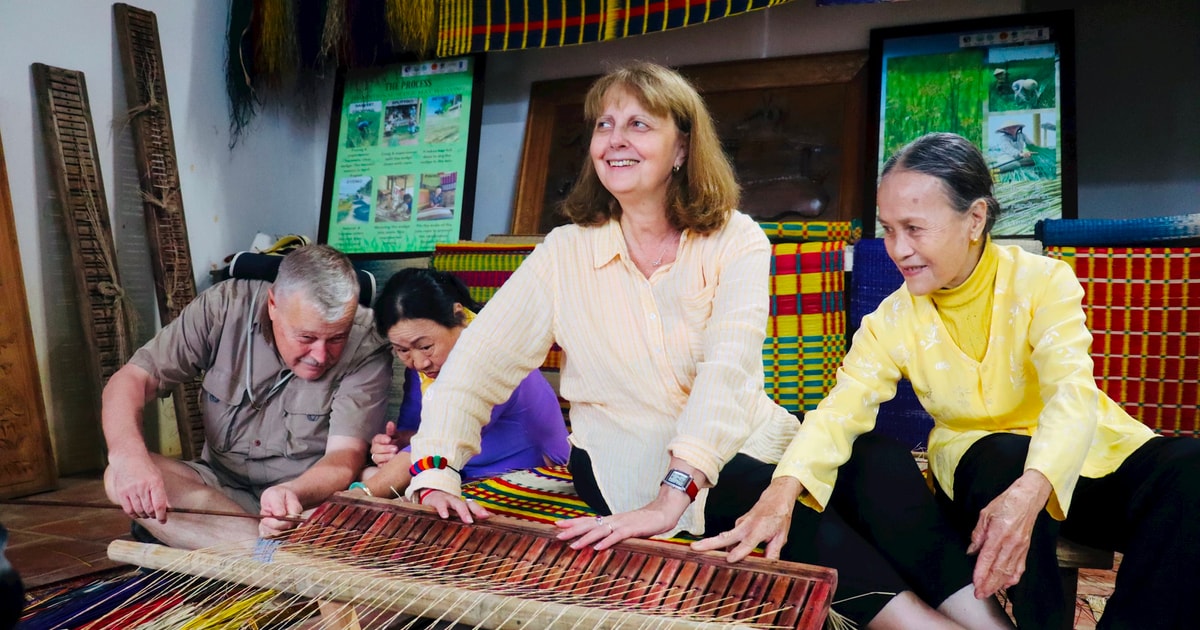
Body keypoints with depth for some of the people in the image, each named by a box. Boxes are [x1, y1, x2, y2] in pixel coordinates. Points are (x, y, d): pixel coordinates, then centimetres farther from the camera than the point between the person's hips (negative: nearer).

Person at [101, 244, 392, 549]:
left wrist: (293, 493, -45)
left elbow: (345, 456, -22)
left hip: (317, 493, -4)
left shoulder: (367, 348, -18)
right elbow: (132, 380, -11)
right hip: (221, 486, 5)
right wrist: (128, 456, -32)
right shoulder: (223, 307, -12)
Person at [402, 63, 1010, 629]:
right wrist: (435, 474, -20)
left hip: (744, 446, 1)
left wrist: (673, 496, -34)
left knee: (877, 458, -27)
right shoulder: (565, 256, -2)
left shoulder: (737, 241, -4)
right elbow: (475, 367, -3)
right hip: (634, 466, -1)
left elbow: (729, 367, -20)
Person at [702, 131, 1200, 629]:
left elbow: (1073, 392, -26)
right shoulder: (891, 322, -6)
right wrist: (782, 489, -39)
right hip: (978, 470, 0)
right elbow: (840, 410, -18)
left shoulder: (1042, 280, -12)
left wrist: (1029, 492, -47)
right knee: (1003, 456, -34)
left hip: (1086, 454, 0)